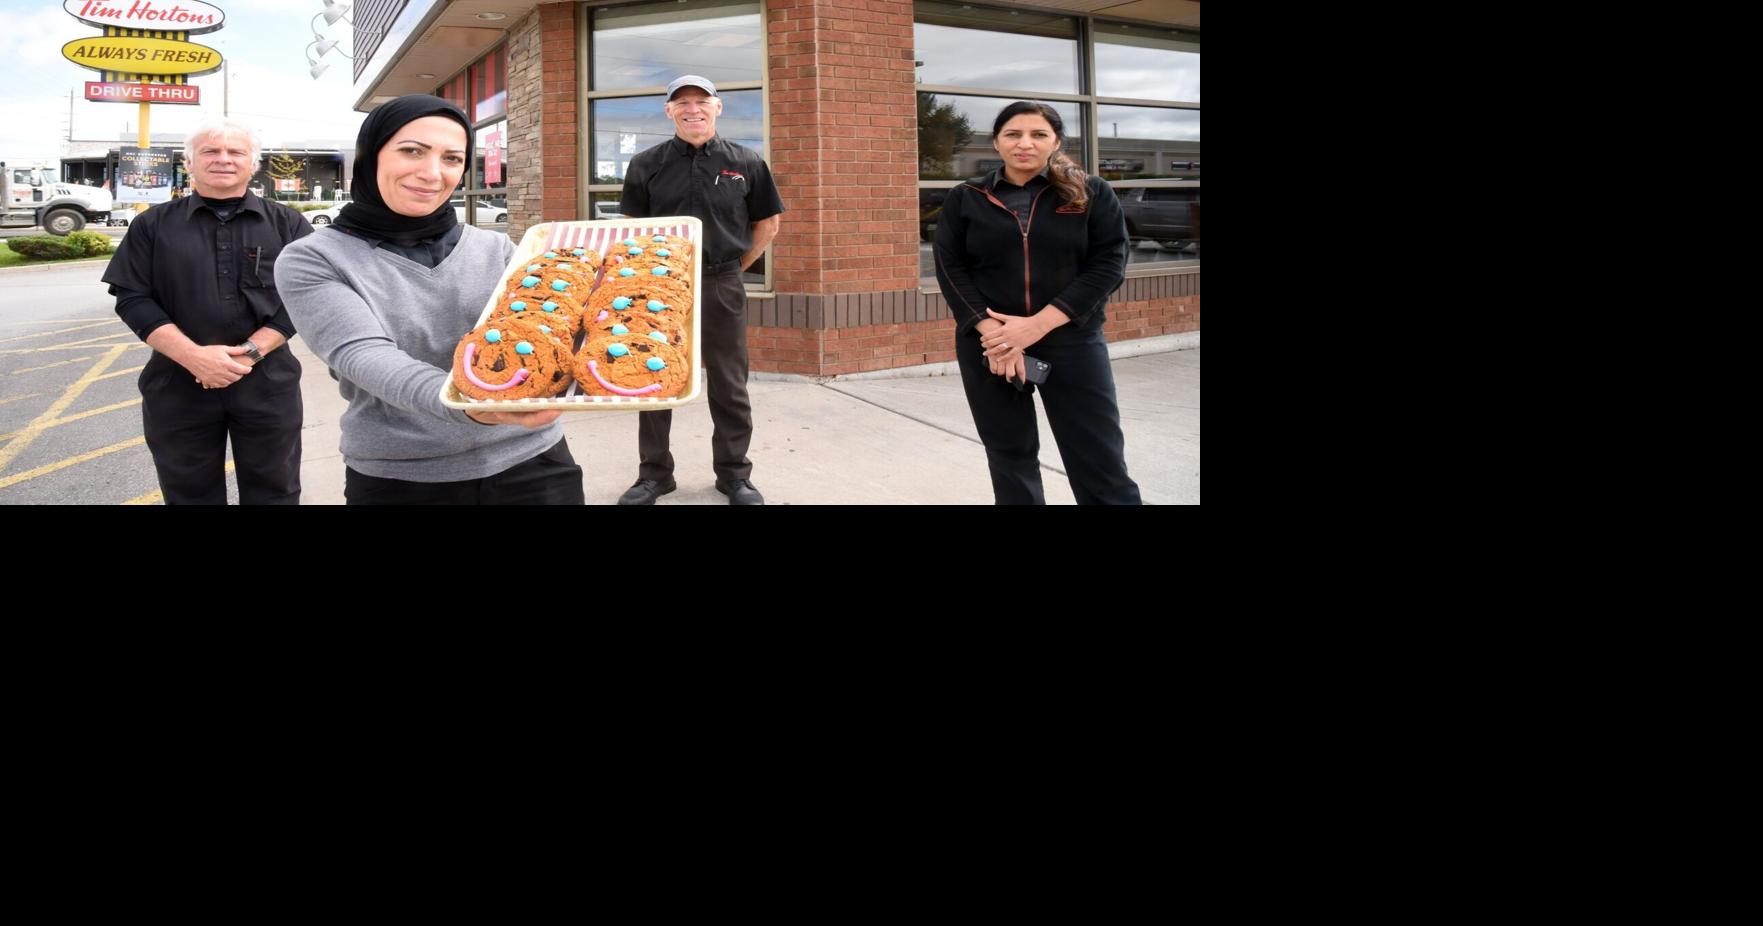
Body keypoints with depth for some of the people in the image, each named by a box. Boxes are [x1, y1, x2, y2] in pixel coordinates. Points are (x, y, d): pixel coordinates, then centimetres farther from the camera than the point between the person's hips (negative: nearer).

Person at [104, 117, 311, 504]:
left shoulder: (286, 223, 5)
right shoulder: (154, 224, 6)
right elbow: (132, 298, -1)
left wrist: (250, 351, -16)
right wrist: (193, 356, -16)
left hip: (267, 381, 0)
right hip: (177, 384, 1)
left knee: (273, 493, 8)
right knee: (190, 495, 10)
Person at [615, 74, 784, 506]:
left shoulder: (746, 163, 1)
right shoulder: (646, 165, 2)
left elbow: (767, 225, 10)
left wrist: (733, 267, 9)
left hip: (722, 287, 0)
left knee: (728, 386, 6)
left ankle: (734, 474, 18)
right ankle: (654, 474, 18)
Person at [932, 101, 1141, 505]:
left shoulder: (1092, 194, 3)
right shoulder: (965, 199, 6)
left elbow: (1108, 264, -5)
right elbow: (950, 269, -1)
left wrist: (1038, 324, -16)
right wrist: (992, 331, -16)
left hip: (1072, 342, -1)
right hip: (988, 346, 1)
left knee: (1099, 458, -4)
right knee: (1009, 454, 8)